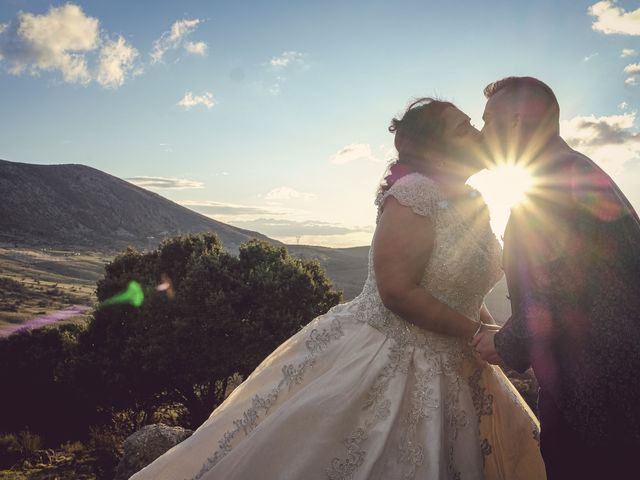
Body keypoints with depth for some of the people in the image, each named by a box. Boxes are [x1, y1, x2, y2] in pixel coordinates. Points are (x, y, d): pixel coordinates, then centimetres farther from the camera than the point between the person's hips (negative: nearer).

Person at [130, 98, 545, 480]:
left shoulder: (473, 204, 8)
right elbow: (397, 291, -25)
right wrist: (479, 334, -18)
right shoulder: (414, 194, -19)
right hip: (378, 367, -8)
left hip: (447, 373, 9)